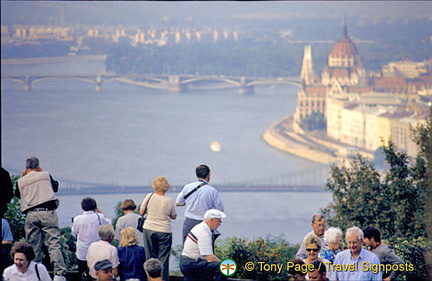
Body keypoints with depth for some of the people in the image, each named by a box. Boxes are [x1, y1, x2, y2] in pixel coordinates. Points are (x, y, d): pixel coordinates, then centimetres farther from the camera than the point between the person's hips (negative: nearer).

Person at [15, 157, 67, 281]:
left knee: (33, 247, 7)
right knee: (53, 243, -7)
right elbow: (55, 187, 25)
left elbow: (17, 194, 28)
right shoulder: (45, 175, 8)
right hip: (47, 212, -2)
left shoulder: (21, 182, 10)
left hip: (31, 215, 2)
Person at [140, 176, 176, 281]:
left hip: (149, 230, 2)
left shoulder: (149, 197, -6)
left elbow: (141, 212, 2)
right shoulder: (169, 201, -9)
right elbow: (174, 216, 2)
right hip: (164, 231, -2)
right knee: (163, 258, 3)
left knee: (150, 256, 9)